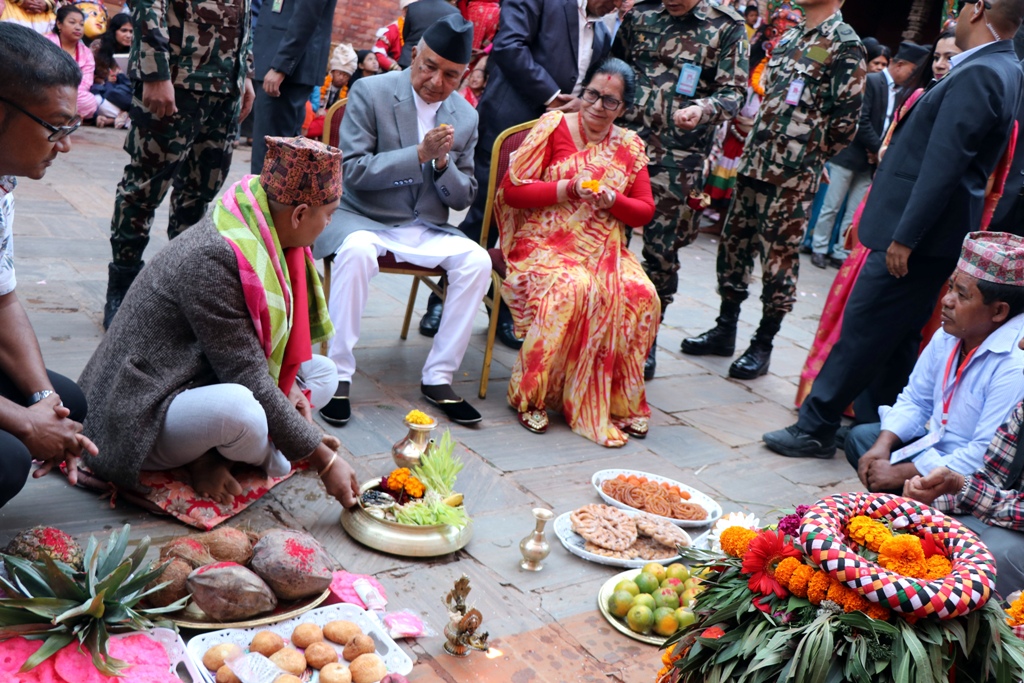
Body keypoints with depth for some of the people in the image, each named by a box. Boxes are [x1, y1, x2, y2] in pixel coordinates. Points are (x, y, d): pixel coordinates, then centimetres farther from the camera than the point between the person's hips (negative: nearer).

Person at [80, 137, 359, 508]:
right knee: (239, 409, -39)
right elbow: (248, 377, -27)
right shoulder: (212, 258, -26)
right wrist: (323, 460, -21)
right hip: (147, 419, -9)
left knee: (322, 372, 8)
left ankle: (207, 456, -2)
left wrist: (287, 386, -9)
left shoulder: (264, 239, 1)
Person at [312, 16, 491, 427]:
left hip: (425, 231, 4)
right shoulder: (370, 93, -6)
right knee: (357, 251, -37)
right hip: (363, 220, -3)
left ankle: (438, 377, -13)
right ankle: (338, 374, -24)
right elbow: (354, 171, -13)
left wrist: (443, 163, -13)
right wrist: (420, 153, -22)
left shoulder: (466, 117, 6)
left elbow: (462, 199, 8)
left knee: (477, 260, -23)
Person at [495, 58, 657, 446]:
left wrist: (612, 199, -9)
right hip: (546, 245, -3)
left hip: (604, 251, 4)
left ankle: (619, 399, -9)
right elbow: (512, 189, -4)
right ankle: (529, 393, -17)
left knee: (640, 295, -26)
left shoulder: (630, 146, 14)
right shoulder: (554, 127, 3)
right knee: (573, 289, -35)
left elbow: (645, 211, 12)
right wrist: (568, 188, -13)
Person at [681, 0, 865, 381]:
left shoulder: (844, 43, -8)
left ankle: (763, 345, 11)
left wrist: (809, 156, -3)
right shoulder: (789, 37, 14)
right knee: (735, 244, 12)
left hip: (794, 176, -7)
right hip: (755, 164, 8)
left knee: (779, 257, 0)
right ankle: (725, 329, 25)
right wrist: (757, 145, 11)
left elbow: (846, 119, -11)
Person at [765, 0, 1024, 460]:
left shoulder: (977, 75, -18)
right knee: (897, 337, 16)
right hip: (935, 236, 10)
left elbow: (943, 166, -22)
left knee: (862, 331, -2)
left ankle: (815, 429, 6)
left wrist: (904, 237, -21)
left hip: (919, 235, -10)